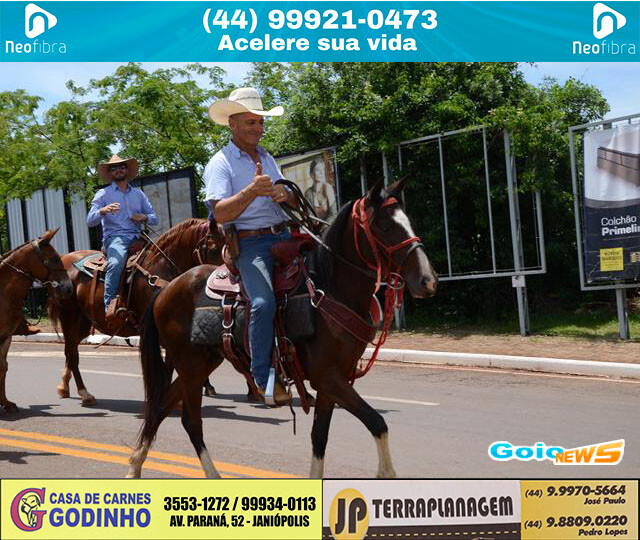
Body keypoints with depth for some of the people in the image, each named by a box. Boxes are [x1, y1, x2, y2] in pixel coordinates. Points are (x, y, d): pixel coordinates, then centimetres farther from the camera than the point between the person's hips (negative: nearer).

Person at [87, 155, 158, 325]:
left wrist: (144, 218, -3)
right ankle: (110, 305, -37)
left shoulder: (138, 194, 20)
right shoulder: (103, 194, 10)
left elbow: (154, 219, 21)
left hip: (137, 238, 4)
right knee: (116, 262, -36)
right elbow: (90, 221, 1)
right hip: (115, 237, -4)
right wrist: (103, 211, -20)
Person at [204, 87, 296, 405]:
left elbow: (292, 201, 25)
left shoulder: (267, 158, 22)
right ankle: (263, 378, -17)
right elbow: (221, 214, -13)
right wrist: (251, 191, -27)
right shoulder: (220, 164, -1)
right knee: (264, 302, -28)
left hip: (283, 236, 7)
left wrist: (282, 194, 0)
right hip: (249, 243, -7)